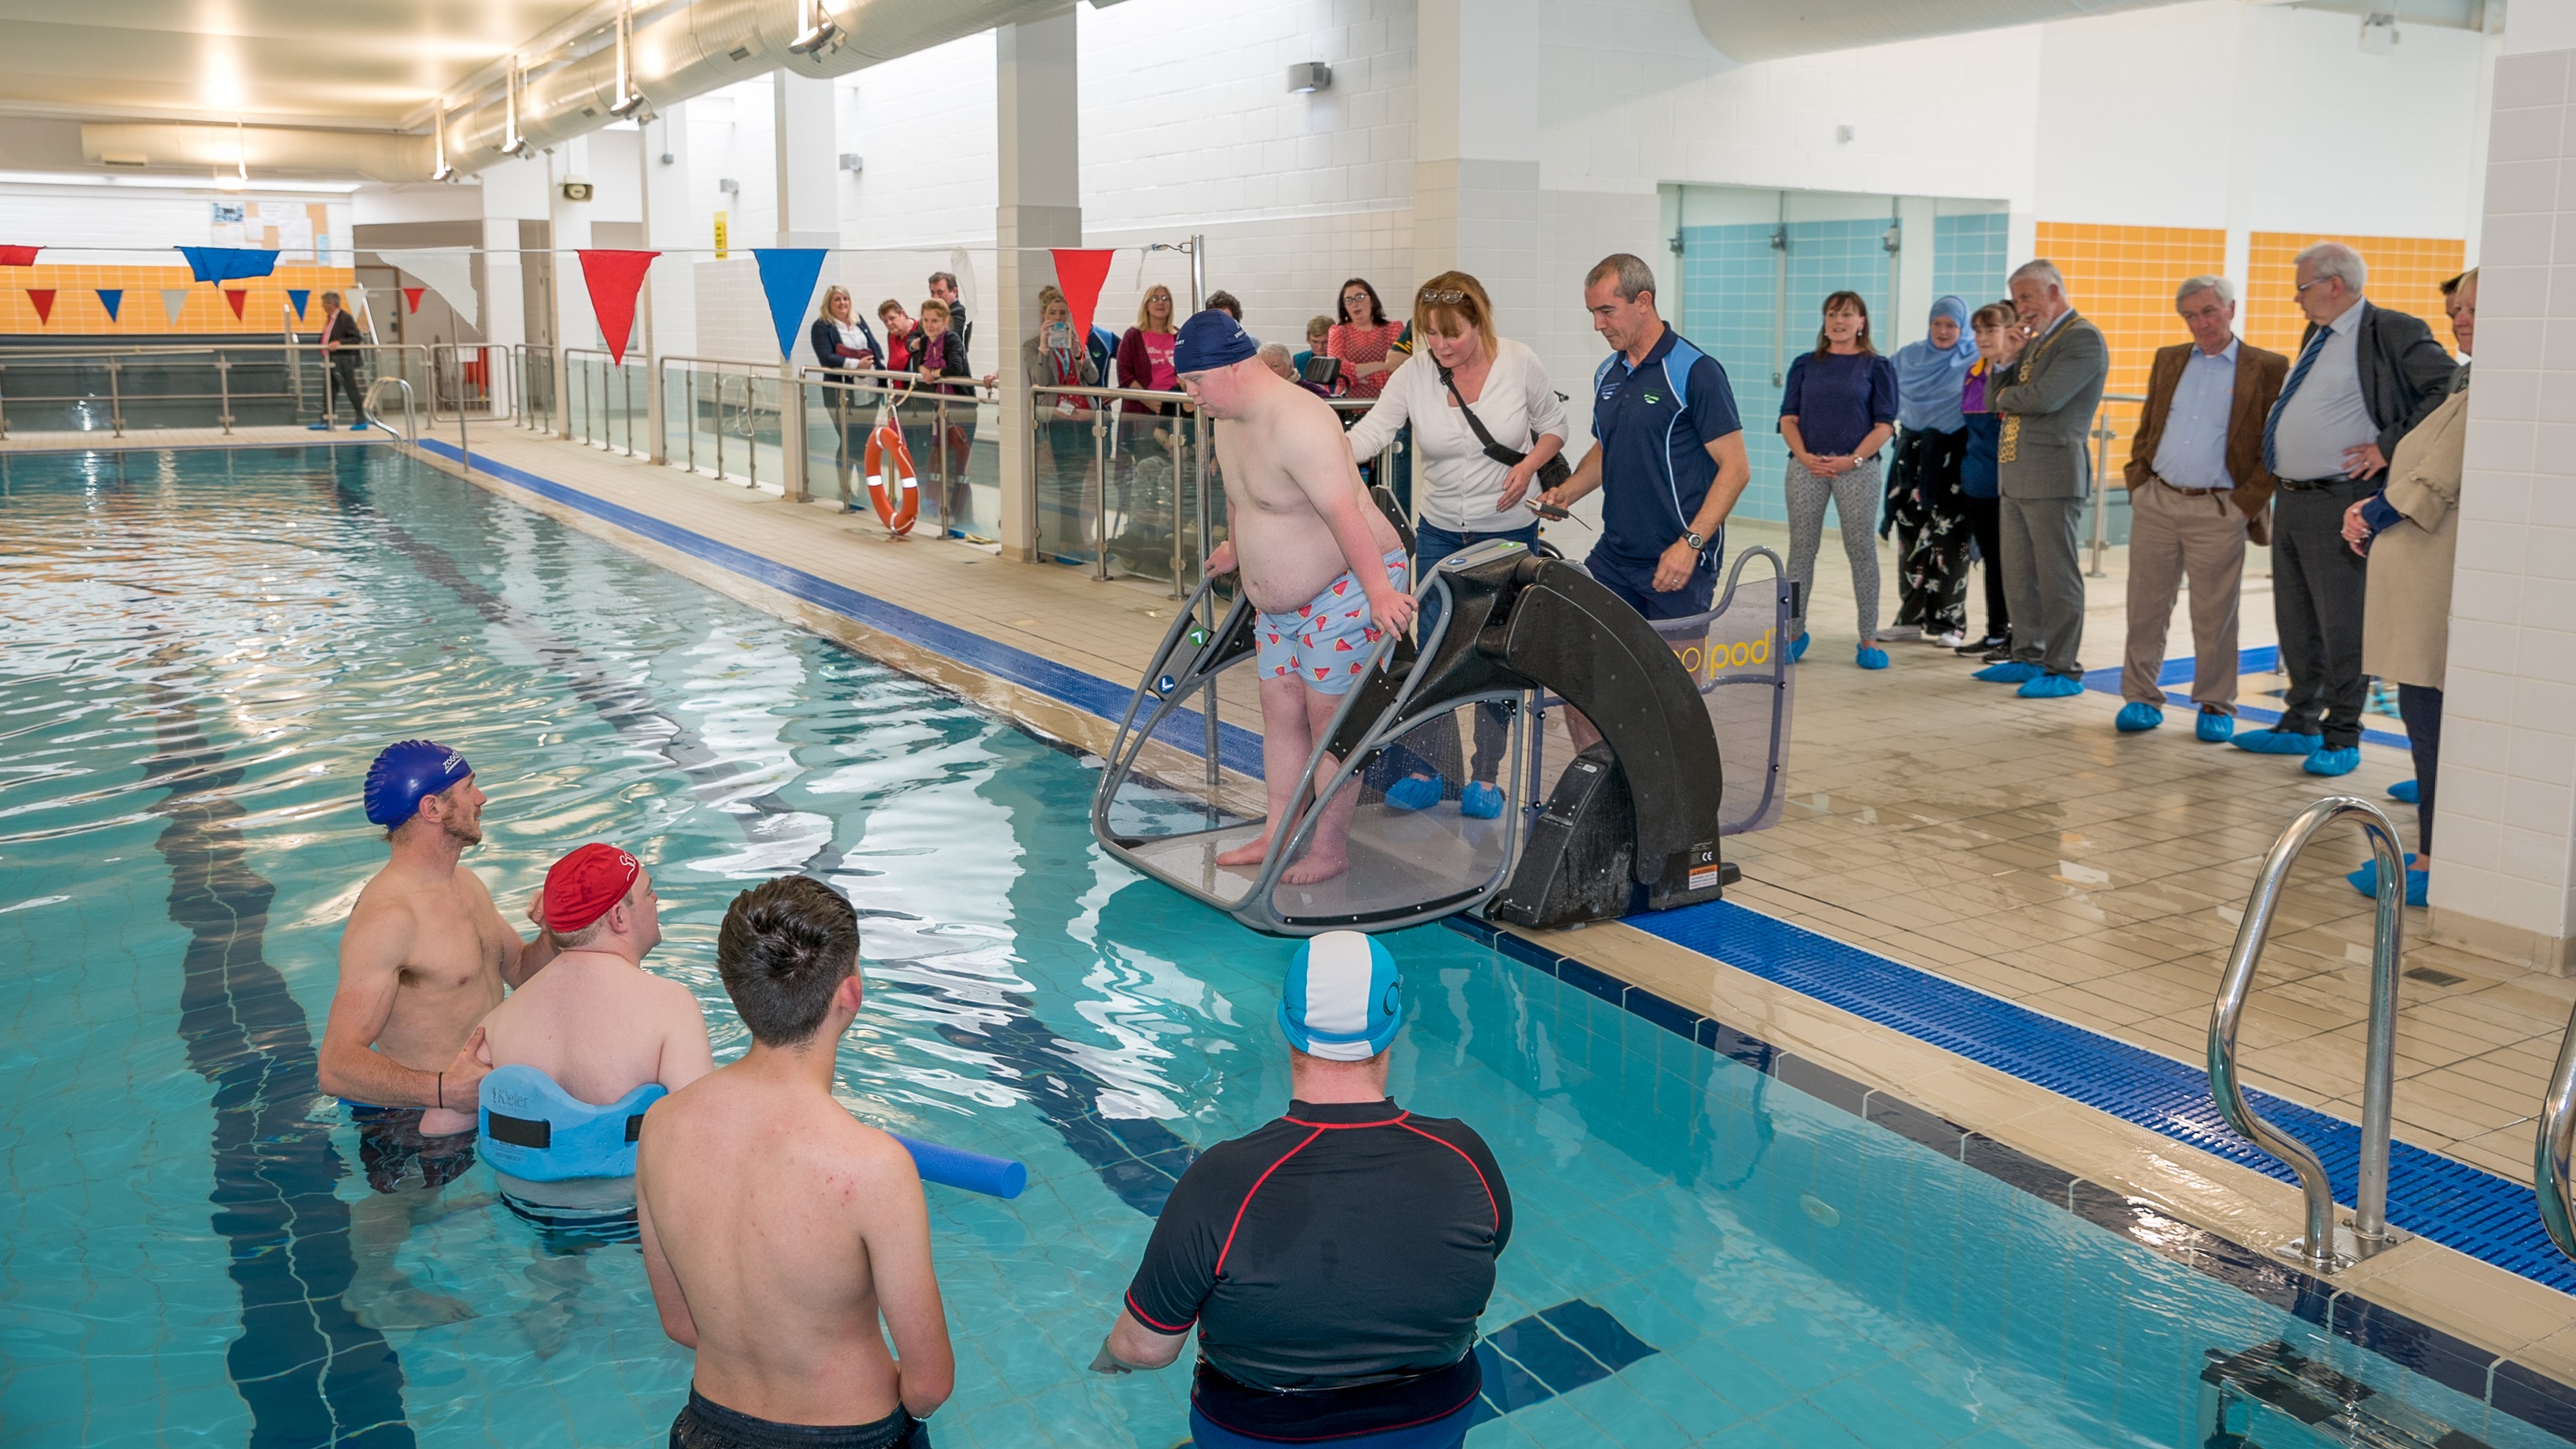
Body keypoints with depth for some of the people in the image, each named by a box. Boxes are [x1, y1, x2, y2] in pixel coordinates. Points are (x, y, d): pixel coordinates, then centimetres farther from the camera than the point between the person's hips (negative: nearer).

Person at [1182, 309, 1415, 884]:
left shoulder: (1296, 422, -26)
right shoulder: (1228, 422, 5)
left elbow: (1344, 511, -34)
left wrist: (1378, 588, -38)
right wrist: (1237, 550, 37)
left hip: (1347, 588, -9)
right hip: (1280, 601, 10)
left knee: (1329, 718, -3)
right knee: (1280, 712, 11)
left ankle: (1330, 849, 7)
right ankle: (1276, 835, 20)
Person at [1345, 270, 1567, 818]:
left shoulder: (1519, 363, -10)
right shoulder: (1413, 379, -9)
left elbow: (1554, 424, 2)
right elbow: (1368, 432, -19)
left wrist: (1529, 465, -17)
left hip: (1510, 536, -1)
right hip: (1440, 535, 1)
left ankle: (1485, 777, 18)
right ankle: (1429, 769, 18)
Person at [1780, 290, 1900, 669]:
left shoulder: (1877, 367, 5)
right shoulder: (1805, 364, 11)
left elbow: (1884, 424, 1)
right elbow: (1788, 417, 7)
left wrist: (1853, 459, -13)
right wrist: (1804, 456, -10)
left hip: (1857, 468, -2)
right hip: (1806, 467, 2)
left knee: (1861, 550, -1)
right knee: (1801, 548, 2)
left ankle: (1869, 639, 4)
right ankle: (1794, 633, 10)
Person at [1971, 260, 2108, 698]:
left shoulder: (2084, 338, -10)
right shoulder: (2038, 340, 20)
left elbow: (2045, 397, -21)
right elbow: (1995, 398, 17)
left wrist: (2005, 397, -1)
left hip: (2053, 476, -9)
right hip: (2016, 476, 9)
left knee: (2056, 576, -4)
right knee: (2019, 576, 13)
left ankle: (2064, 670, 2)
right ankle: (2029, 658, 24)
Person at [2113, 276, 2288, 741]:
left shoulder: (2267, 369, -1)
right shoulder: (2168, 360, 13)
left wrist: (2247, 503, -11)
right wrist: (2137, 483, 5)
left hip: (2219, 512, -4)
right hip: (2155, 503, 4)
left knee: (2214, 616, 3)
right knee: (2145, 607, 6)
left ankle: (2216, 706, 14)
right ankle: (2142, 698, 15)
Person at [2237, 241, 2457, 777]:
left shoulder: (2391, 333, -10)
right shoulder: (2315, 335, 16)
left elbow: (2450, 392, -18)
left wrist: (2390, 446, -19)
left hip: (2340, 503, -9)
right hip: (2291, 500, 9)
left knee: (2342, 625, -3)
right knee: (2295, 622, 16)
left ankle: (2342, 738, 6)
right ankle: (2300, 724, 27)